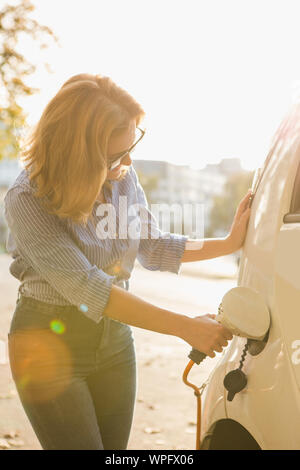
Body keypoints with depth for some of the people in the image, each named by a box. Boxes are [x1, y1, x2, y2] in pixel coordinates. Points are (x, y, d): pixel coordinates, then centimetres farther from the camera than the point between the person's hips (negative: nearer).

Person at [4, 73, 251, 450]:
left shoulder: (123, 177, -6)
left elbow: (152, 246, 7)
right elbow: (88, 288, -28)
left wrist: (230, 242, -2)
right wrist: (186, 327, -28)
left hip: (114, 339, 5)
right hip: (50, 343, -5)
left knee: (114, 445, 13)